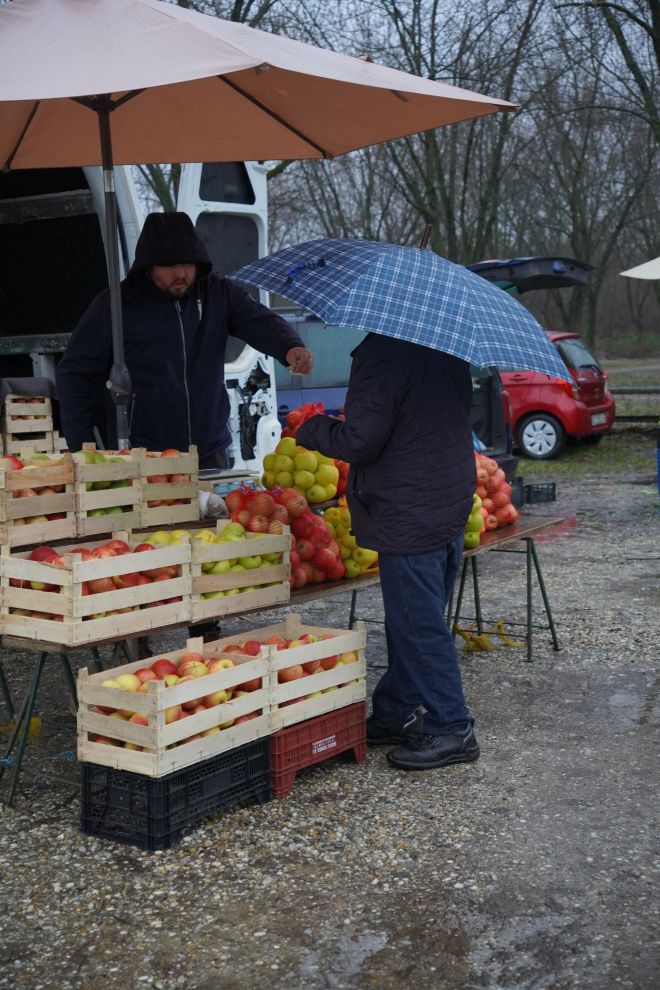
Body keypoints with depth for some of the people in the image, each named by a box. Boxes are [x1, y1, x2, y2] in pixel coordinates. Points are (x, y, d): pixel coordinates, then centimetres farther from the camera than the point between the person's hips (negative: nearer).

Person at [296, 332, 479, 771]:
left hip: (409, 516, -10)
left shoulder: (380, 353, -19)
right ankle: (395, 713, 28)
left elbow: (361, 441, -20)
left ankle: (451, 729, 7)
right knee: (417, 622, 17)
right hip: (454, 500, 10)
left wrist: (312, 430, -1)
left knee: (419, 628, 0)